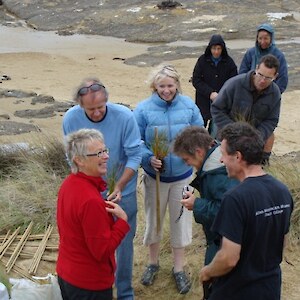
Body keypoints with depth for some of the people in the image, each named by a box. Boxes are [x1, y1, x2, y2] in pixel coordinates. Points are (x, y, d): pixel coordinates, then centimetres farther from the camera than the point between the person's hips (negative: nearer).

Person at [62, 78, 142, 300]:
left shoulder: (124, 116, -23)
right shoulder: (71, 119, -15)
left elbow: (135, 156, -16)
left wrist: (119, 186, -26)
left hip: (122, 192, -2)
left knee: (123, 243, 9)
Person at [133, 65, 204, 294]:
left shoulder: (188, 106, -9)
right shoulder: (144, 109, -13)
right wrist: (149, 158, -26)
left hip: (183, 175, 1)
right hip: (155, 176, -1)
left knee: (181, 220, 12)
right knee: (153, 219, 15)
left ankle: (179, 269, 31)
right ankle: (153, 262, 39)